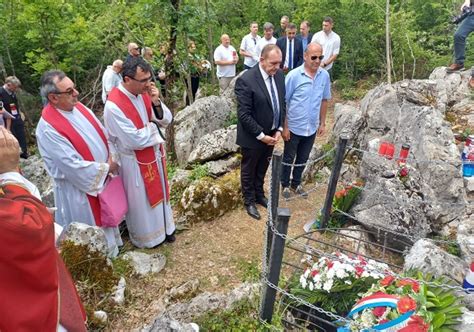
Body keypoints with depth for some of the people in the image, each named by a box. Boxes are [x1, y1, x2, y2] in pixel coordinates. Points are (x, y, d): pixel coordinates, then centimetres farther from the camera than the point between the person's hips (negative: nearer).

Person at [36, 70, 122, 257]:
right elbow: (74, 166, -28)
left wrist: (111, 159, -9)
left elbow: (103, 134, 5)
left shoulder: (78, 107, -3)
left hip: (103, 178, 8)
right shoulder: (48, 129, -27)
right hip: (81, 187, -8)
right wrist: (106, 168, -17)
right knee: (92, 226, 12)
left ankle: (112, 243, 51)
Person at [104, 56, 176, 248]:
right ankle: (146, 236, 37)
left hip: (155, 153, 7)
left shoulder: (144, 93, -6)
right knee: (141, 200, 13)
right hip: (136, 162, -7)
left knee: (159, 191, 23)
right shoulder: (114, 106, -28)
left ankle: (164, 226, 46)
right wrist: (152, 125, -13)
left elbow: (166, 120, -3)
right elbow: (135, 140, -29)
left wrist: (157, 103, -22)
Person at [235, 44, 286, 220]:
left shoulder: (279, 75, -3)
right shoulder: (245, 80, -24)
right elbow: (244, 115, -23)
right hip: (253, 137, -6)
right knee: (248, 171, 16)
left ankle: (259, 195, 46)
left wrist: (279, 129, -4)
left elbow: (282, 104, 5)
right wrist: (261, 135, -20)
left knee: (262, 169, 24)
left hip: (271, 134, 6)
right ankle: (249, 201, 36)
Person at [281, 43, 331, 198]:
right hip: (294, 127, -4)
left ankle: (296, 183, 40)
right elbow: (283, 102, -12)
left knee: (303, 158, 19)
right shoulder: (294, 75, -17)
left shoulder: (325, 76, -4)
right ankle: (285, 184, 34)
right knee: (289, 158, 14)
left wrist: (322, 123, 9)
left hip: (311, 128, 4)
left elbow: (324, 100, 8)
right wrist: (284, 127, -12)